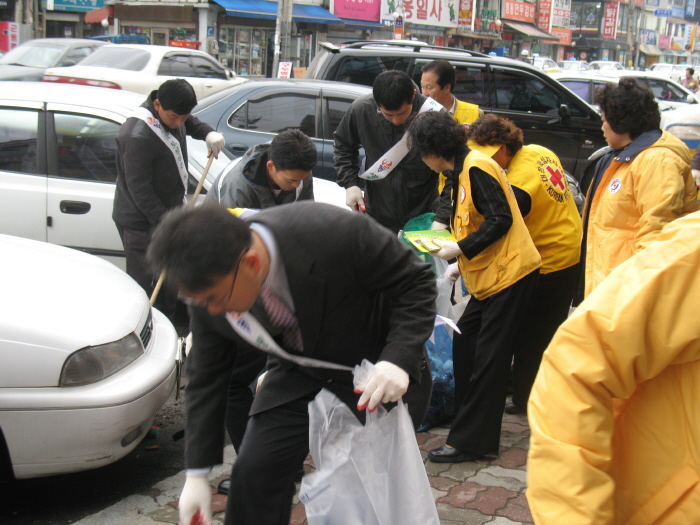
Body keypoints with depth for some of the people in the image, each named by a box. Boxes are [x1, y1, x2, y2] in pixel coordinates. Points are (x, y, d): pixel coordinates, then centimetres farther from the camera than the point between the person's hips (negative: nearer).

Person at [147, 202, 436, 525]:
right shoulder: (213, 284, -19)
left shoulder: (335, 233, -36)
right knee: (254, 472, -6)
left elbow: (417, 281, -23)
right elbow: (206, 377, -6)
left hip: (382, 370, -3)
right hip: (300, 369, 4)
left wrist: (398, 360, -39)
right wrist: (197, 474, -4)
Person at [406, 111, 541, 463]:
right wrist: (463, 263, 23)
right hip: (488, 275, 10)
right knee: (464, 342, 14)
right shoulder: (462, 171, 15)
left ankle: (472, 442, 1)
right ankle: (467, 423, 25)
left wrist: (460, 249, -19)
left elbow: (501, 219, -21)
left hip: (509, 274, -10)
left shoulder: (476, 168, -15)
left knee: (488, 357, -5)